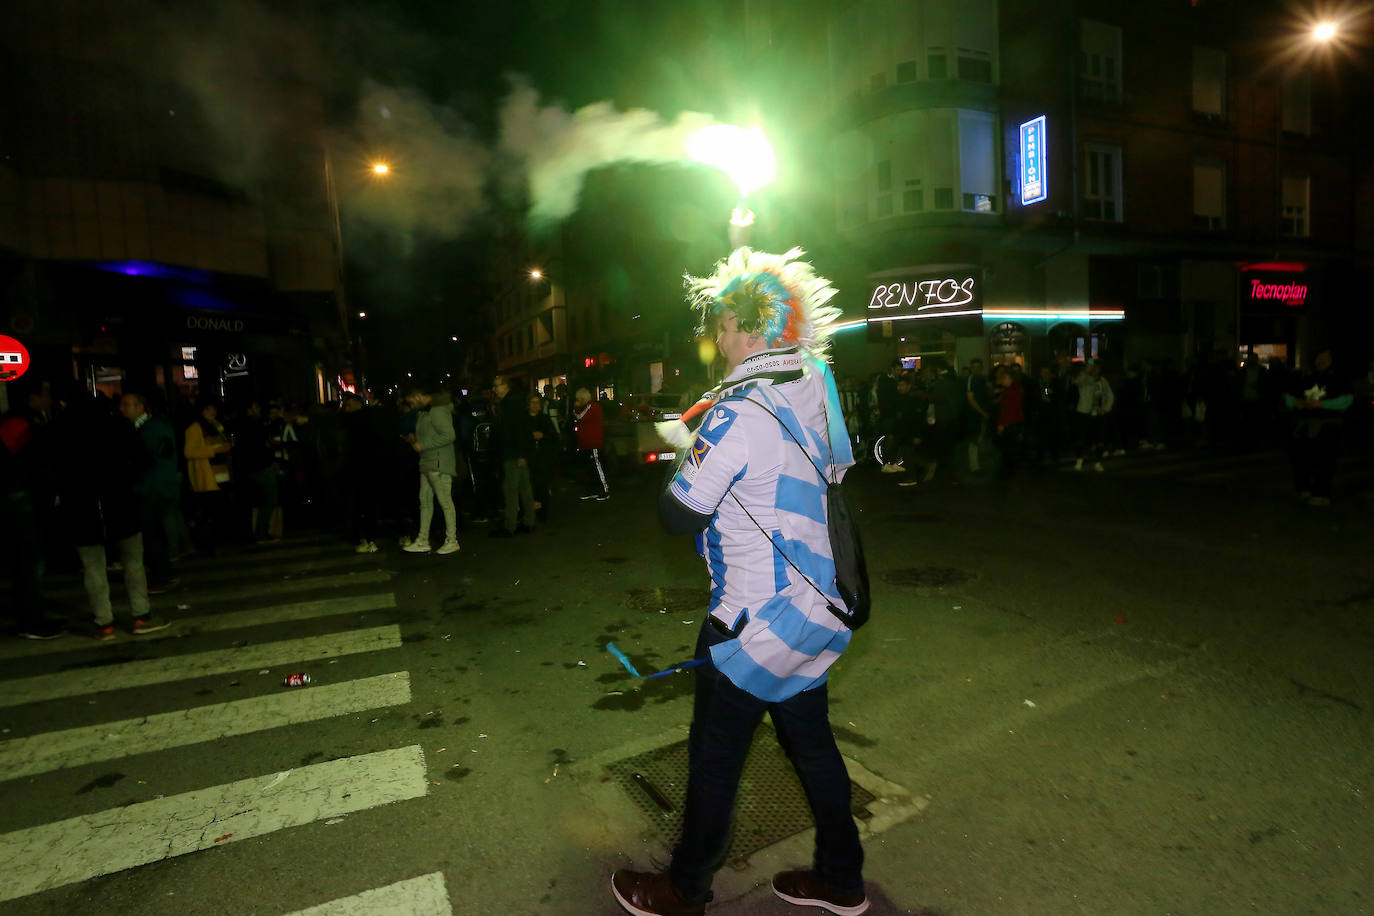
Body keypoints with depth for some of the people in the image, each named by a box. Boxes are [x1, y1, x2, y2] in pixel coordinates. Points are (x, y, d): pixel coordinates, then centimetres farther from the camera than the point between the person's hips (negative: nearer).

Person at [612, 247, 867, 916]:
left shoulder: (740, 410, -23)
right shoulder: (816, 386, 2)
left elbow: (680, 515, -20)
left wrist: (681, 463, 0)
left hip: (756, 621, -8)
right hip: (814, 609, 8)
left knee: (715, 757, 12)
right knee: (812, 743, 22)